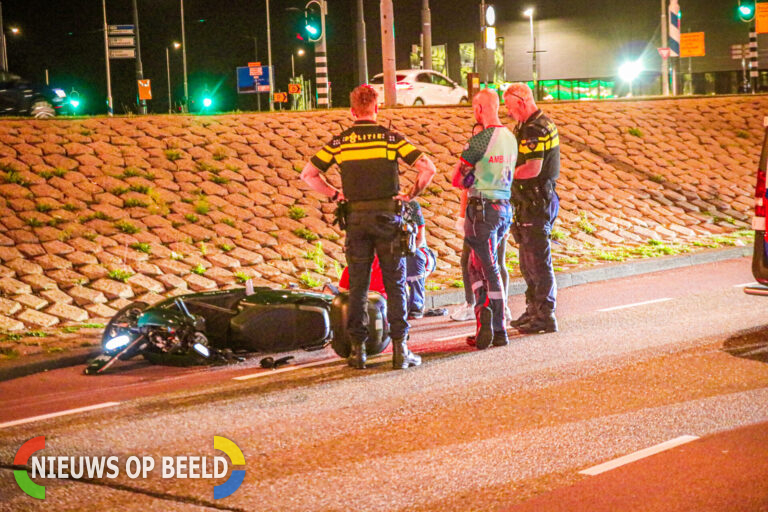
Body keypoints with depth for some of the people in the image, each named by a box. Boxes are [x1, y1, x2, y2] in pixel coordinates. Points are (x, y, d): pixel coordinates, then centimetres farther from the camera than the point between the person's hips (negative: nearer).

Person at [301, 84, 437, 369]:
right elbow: (428, 168, -11)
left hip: (356, 218, 2)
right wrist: (412, 194, 1)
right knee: (395, 285, 3)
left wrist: (334, 194, 12)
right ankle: (400, 350, 0)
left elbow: (308, 174, 8)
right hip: (387, 217, -2)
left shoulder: (339, 141, 4)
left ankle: (357, 349, 10)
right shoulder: (391, 138, -3)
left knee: (357, 287, 9)